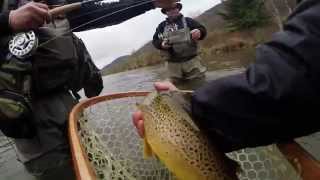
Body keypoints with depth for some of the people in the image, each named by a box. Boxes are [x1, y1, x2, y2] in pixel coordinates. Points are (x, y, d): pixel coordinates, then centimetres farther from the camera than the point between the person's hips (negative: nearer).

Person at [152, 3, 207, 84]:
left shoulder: (188, 21, 7)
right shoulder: (162, 26, 11)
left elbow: (203, 30, 1)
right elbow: (155, 40, 13)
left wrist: (199, 32, -25)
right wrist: (161, 44, -11)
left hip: (191, 60, -1)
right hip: (173, 63, 2)